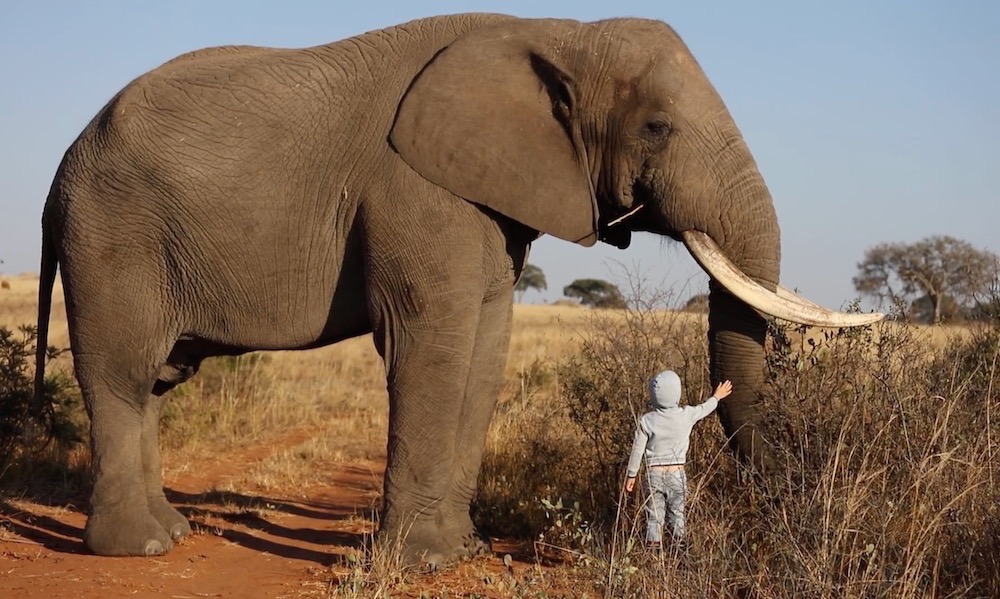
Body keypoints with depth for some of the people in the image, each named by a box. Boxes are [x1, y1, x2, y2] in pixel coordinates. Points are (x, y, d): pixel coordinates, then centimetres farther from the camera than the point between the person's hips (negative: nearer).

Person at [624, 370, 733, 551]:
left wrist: (631, 475, 8)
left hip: (654, 475, -1)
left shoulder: (647, 420, -9)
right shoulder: (686, 415, -6)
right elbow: (704, 408, 16)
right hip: (677, 473, 1)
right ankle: (680, 548, 14)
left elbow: (637, 450, -4)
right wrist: (717, 396, 37)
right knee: (677, 514, 12)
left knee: (654, 517, 3)